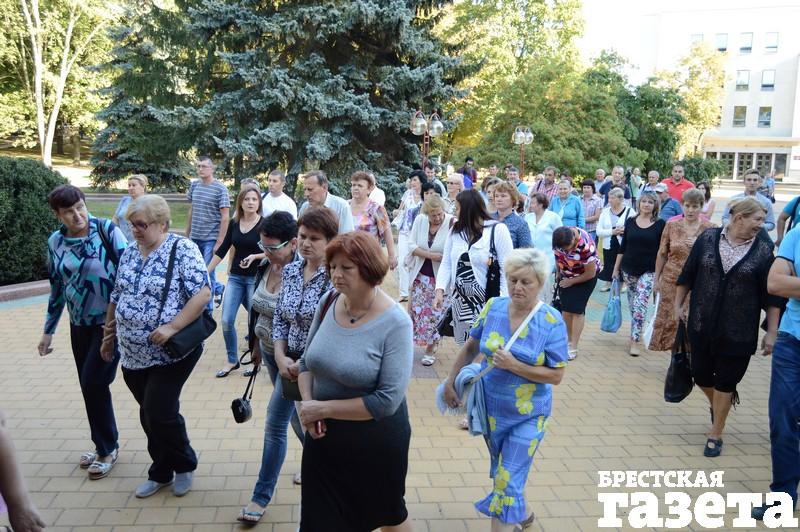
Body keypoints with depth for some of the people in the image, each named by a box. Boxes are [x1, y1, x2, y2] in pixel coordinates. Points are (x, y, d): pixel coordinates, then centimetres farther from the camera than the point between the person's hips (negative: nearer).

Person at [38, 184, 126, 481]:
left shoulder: (108, 231, -14)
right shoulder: (55, 242, 2)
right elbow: (57, 288, 11)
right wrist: (48, 330, 15)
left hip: (111, 322, -5)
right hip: (80, 325, 5)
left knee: (94, 383, -6)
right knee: (90, 386, 11)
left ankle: (108, 448, 14)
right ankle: (104, 445, 29)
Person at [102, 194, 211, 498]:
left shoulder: (182, 250, -12)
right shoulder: (129, 253, 9)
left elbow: (203, 294, -19)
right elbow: (117, 298, 19)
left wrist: (172, 327, -25)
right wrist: (109, 335, 21)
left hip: (171, 353, -6)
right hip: (133, 354, 7)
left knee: (160, 414, -6)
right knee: (150, 415, 14)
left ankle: (185, 465, 21)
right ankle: (161, 473, 32)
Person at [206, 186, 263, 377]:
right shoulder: (234, 224, 4)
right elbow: (222, 250, 10)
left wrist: (255, 256, -23)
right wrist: (206, 272, 9)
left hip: (255, 278, -4)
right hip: (235, 277, 4)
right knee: (226, 320, -1)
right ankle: (232, 361, 15)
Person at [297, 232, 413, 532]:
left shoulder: (395, 323, -22)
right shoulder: (329, 302, -6)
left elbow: (388, 400, -24)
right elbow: (307, 361, 5)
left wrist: (323, 408, -20)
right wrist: (307, 403, -12)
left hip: (375, 441, -4)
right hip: (323, 435, 4)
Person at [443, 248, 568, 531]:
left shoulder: (551, 321, -19)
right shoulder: (493, 307, -9)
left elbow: (556, 375, -17)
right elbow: (471, 347, 5)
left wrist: (514, 365, -26)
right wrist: (450, 381, 3)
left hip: (528, 415, -4)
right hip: (491, 408, 5)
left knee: (508, 482, -3)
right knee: (503, 472, 24)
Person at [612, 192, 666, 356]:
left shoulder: (660, 224, -3)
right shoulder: (630, 221, 4)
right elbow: (623, 247, 9)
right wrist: (616, 268, 9)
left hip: (649, 271, -3)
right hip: (629, 269, 3)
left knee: (640, 304, -12)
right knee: (632, 304, 12)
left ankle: (635, 341, -8)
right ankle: (635, 334, 29)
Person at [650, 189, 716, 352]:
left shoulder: (709, 228, -1)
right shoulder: (672, 225, 1)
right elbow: (662, 254, 7)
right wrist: (656, 279, 8)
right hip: (672, 281, 1)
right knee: (670, 319, 4)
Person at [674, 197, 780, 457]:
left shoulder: (764, 250, -5)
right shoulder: (708, 239, -3)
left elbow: (772, 295, -4)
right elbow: (687, 275, 6)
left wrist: (771, 332, -5)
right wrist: (678, 305, 7)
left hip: (738, 332, -1)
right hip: (701, 326, 2)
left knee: (725, 382, 6)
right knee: (701, 376, 11)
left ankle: (715, 434, 24)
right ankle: (717, 403, 45)